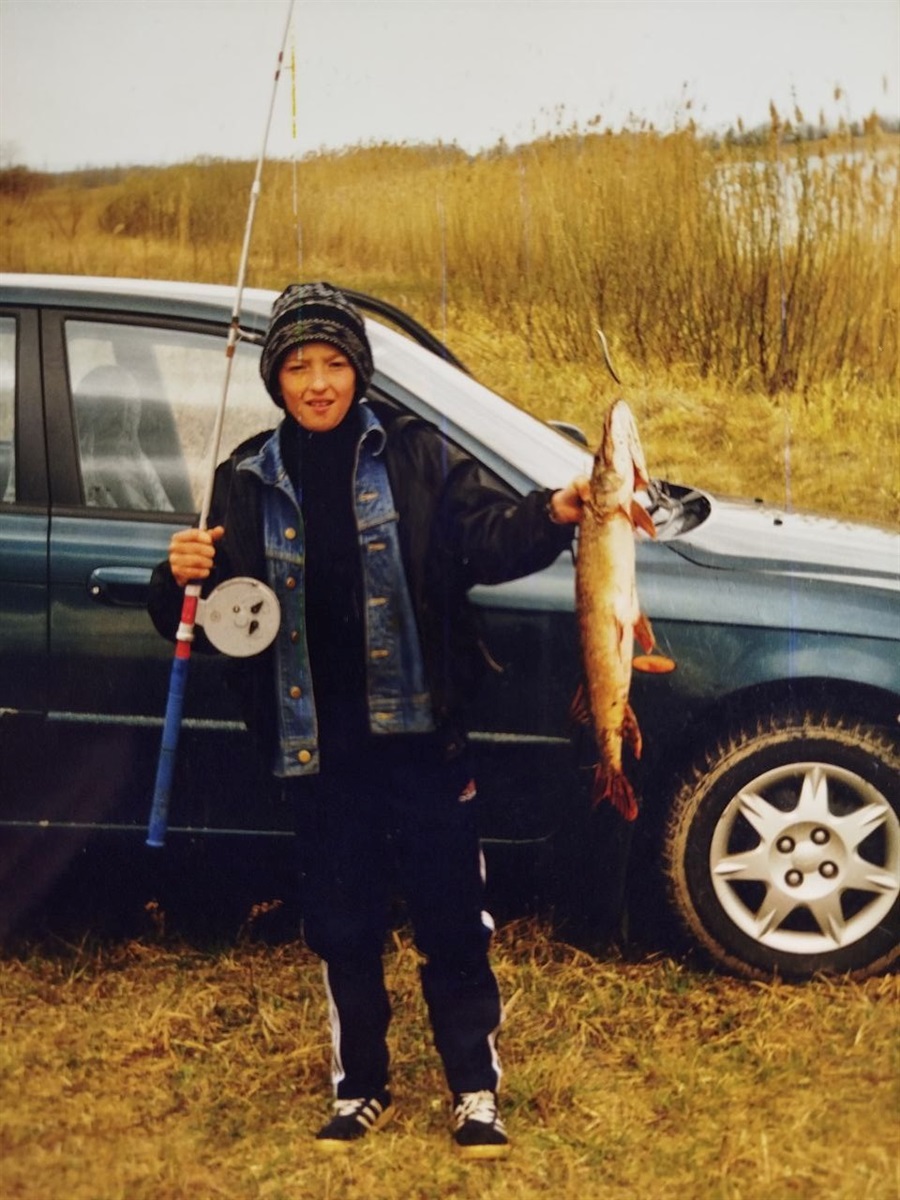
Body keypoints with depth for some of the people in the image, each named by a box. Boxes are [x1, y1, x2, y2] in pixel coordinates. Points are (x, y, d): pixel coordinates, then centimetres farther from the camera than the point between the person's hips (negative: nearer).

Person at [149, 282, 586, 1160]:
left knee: (451, 918, 6)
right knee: (341, 927, 14)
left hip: (419, 734, -2)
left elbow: (488, 541, -8)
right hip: (316, 747, 2)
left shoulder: (416, 455, -1)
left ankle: (475, 1091, 22)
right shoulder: (247, 481, 5)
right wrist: (183, 579, -15)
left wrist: (552, 514, -28)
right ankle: (360, 1089, 31)